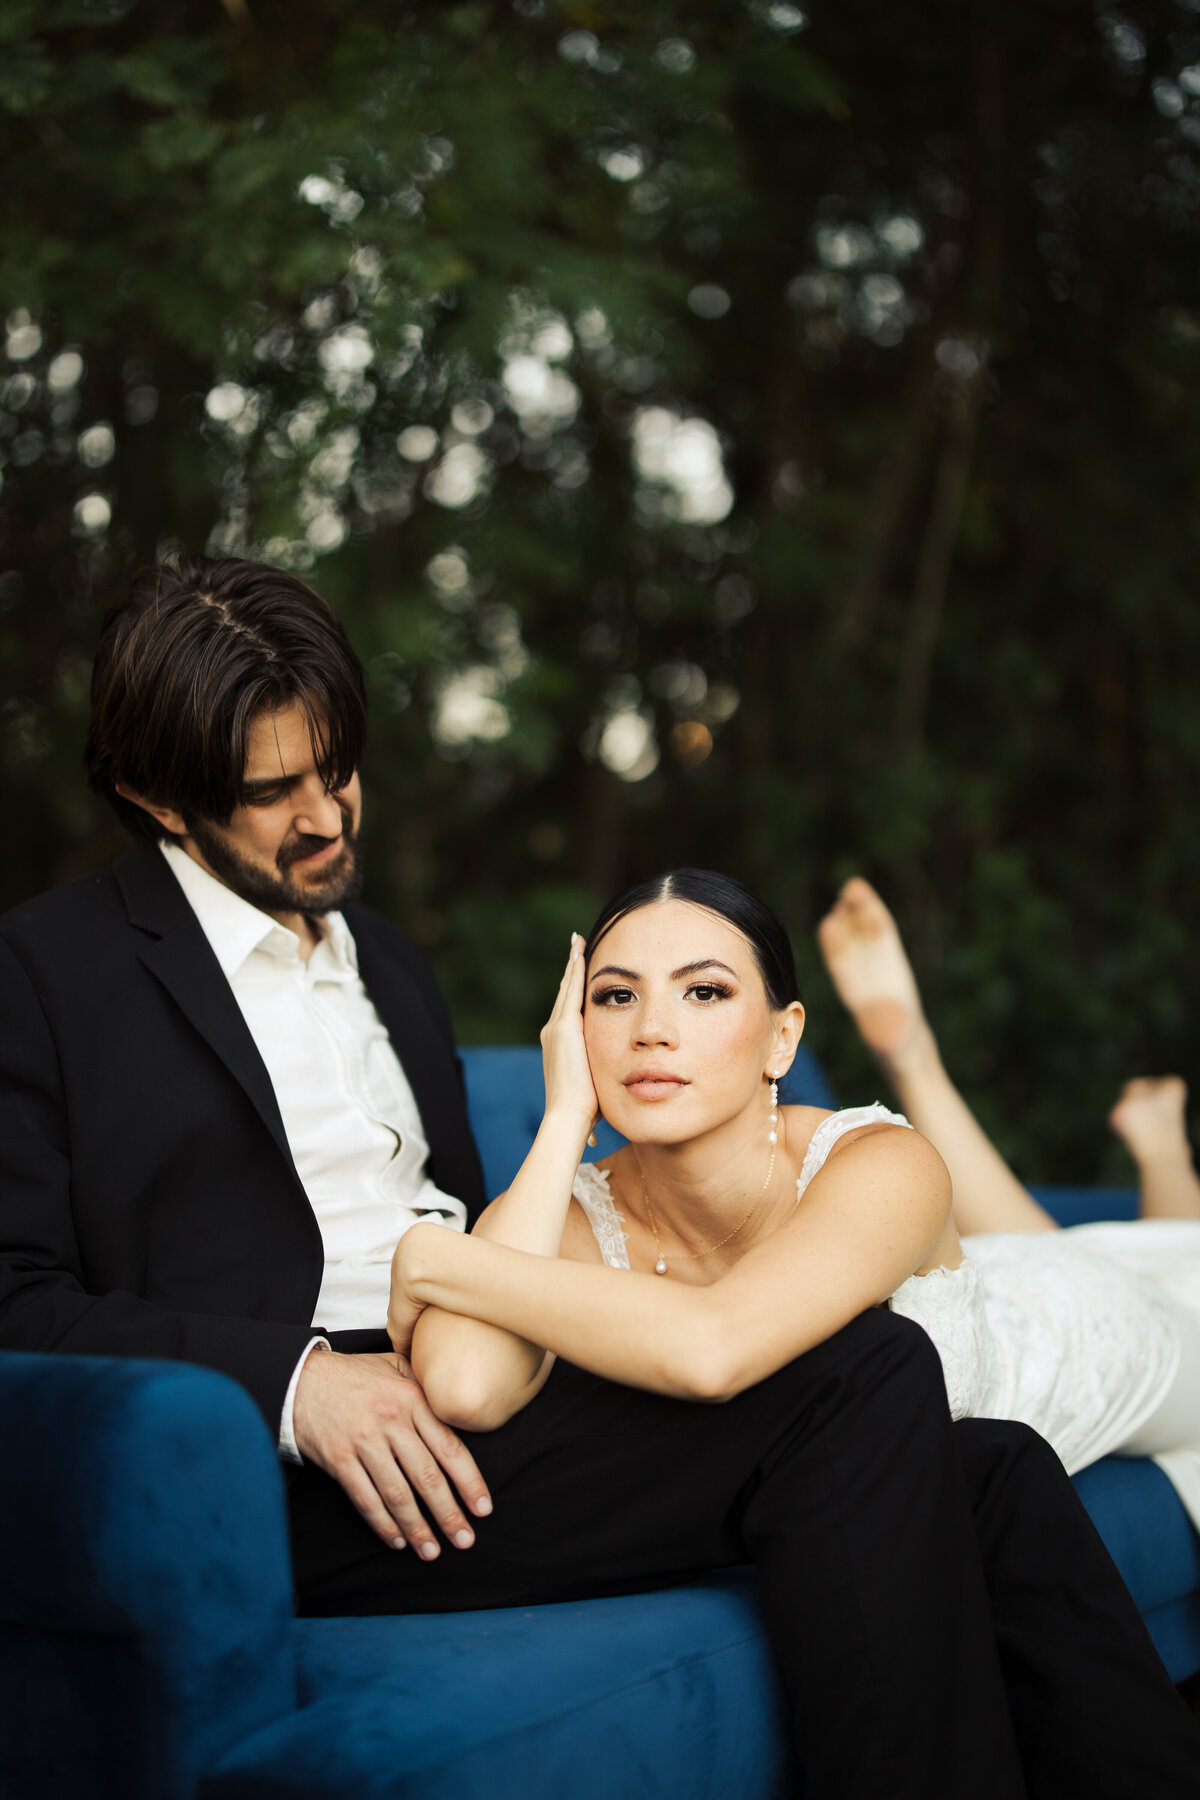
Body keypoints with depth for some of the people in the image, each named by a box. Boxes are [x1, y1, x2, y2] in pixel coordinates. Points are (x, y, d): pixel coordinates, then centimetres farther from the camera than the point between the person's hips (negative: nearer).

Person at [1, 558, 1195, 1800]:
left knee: (988, 1476, -14)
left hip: (466, 1401, 7)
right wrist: (292, 1378, -20)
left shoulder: (387, 960, 26)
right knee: (860, 1381, -24)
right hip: (294, 1469, -7)